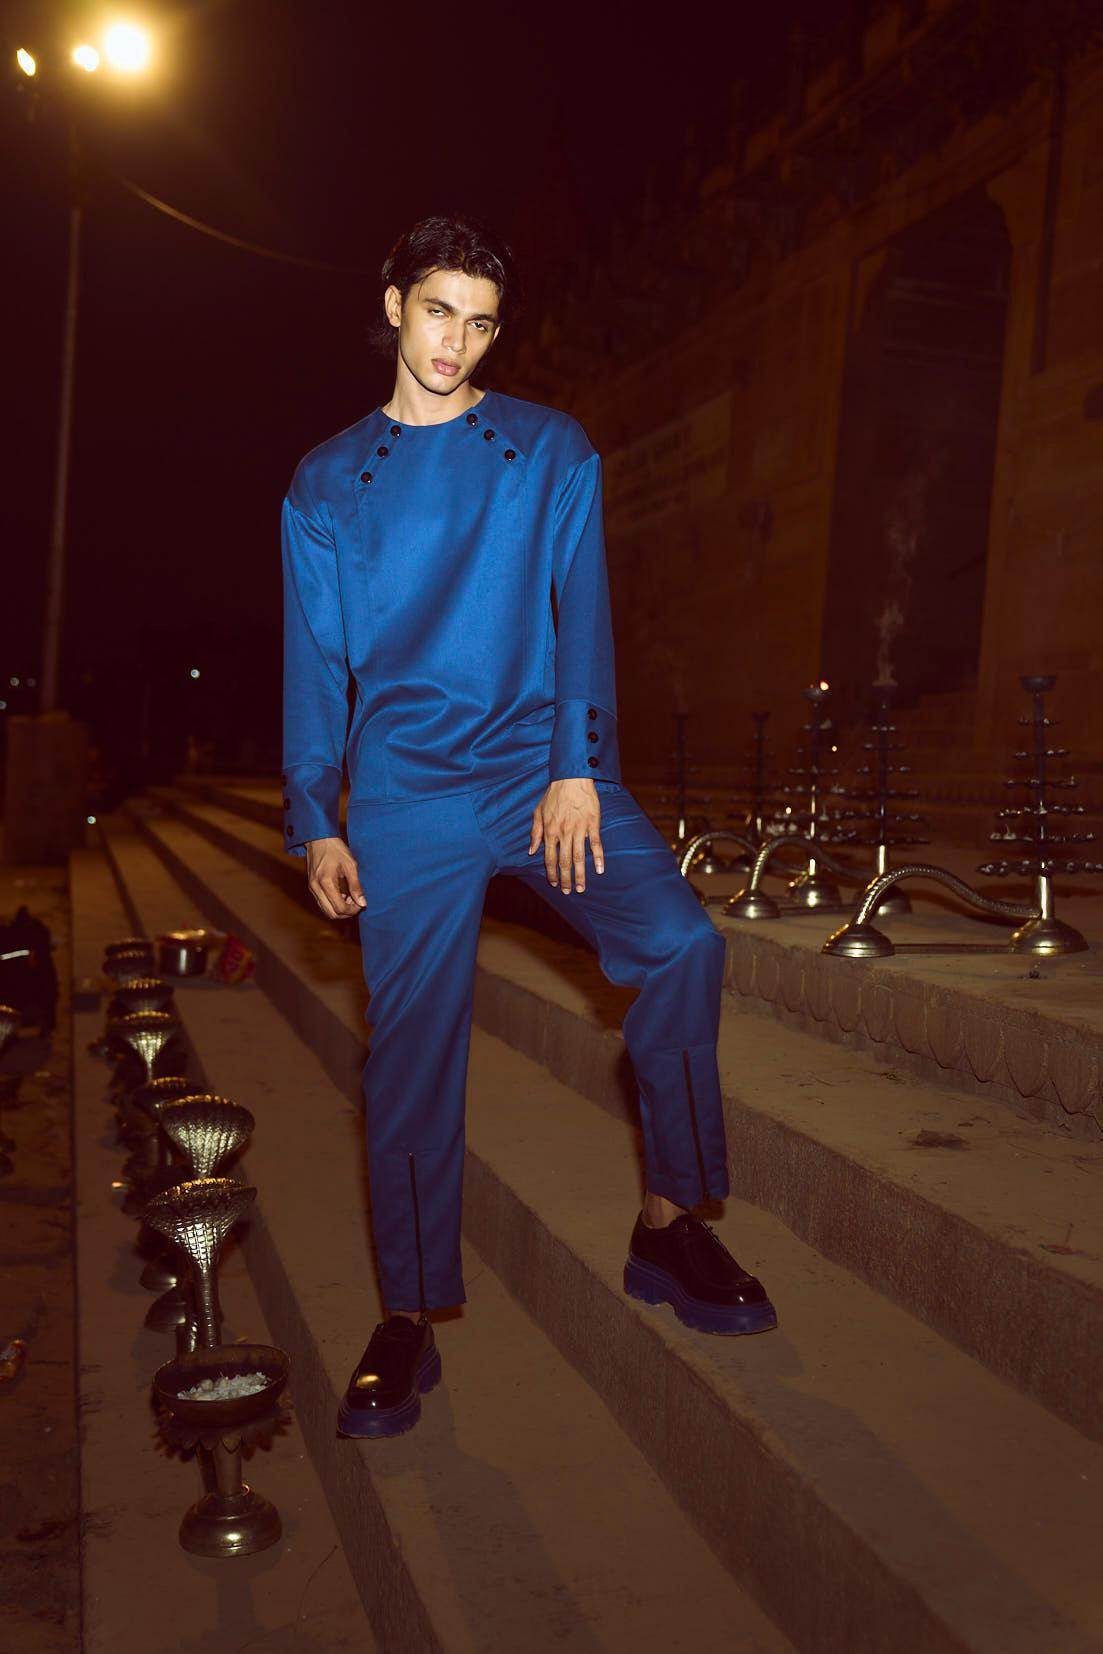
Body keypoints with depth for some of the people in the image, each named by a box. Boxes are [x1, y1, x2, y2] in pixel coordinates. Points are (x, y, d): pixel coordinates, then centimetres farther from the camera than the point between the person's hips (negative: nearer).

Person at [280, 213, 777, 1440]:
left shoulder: (551, 451, 11)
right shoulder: (326, 483, 13)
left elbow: (582, 614, 3)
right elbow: (314, 659, 11)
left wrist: (578, 769, -9)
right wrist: (312, 819, 4)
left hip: (541, 765, 0)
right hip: (405, 795, 0)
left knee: (680, 942, -20)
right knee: (409, 1043, -1)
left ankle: (668, 1227, -1)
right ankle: (409, 1318, 13)